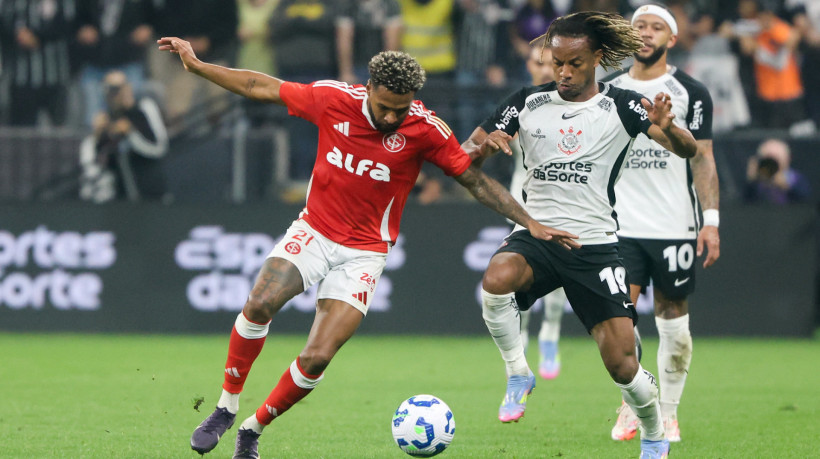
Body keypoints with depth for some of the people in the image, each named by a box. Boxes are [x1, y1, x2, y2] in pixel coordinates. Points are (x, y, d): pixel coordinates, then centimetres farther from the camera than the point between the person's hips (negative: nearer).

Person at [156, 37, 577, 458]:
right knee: (259, 304, -26)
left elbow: (475, 179, -5)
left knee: (316, 360, -14)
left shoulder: (425, 129, -13)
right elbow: (262, 88, 2)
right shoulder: (333, 99, -10)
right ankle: (226, 408, -7)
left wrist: (530, 223, -10)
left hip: (364, 253, -1)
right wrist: (196, 65, 4)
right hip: (313, 232, 1)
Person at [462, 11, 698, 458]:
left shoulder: (621, 106, -1)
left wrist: (668, 129, -35)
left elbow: (687, 150, -11)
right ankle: (518, 374, -10)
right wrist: (484, 144, -16)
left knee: (621, 362, -8)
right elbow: (465, 155, 9)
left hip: (595, 245, -1)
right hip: (535, 236, 1)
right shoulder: (528, 103, 6)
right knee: (497, 278, -34)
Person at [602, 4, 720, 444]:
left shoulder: (690, 93, 2)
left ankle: (668, 413, 17)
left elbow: (703, 159, 1)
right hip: (620, 225, 1)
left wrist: (711, 219, -8)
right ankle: (630, 407, 6)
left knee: (673, 325, 4)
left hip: (674, 226, -1)